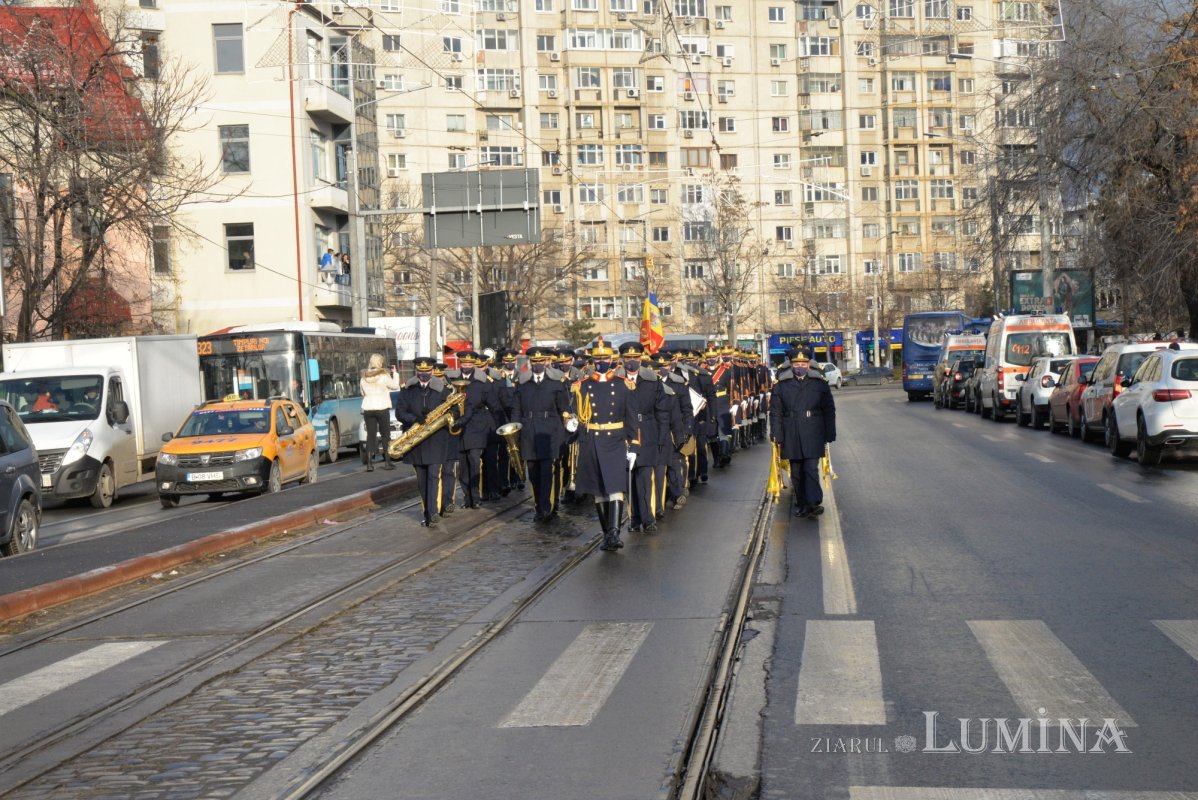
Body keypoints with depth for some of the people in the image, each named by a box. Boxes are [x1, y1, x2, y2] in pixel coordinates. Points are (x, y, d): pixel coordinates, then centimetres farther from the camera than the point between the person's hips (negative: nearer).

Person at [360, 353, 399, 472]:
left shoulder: (364, 377, 3)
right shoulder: (384, 376, -9)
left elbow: (363, 393, 14)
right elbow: (395, 386, 3)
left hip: (368, 409, 3)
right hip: (382, 408, -3)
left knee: (370, 435, 4)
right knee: (386, 435, 8)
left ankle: (369, 463, -2)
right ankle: (387, 462, 6)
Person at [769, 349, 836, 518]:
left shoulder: (819, 383, 3)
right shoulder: (781, 385, 3)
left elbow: (829, 410, 8)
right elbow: (775, 412, 4)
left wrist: (829, 435, 4)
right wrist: (777, 436, -2)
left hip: (813, 436, -1)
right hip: (791, 438, 1)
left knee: (811, 469, -10)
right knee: (796, 472, 8)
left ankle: (813, 503, -14)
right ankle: (801, 503, 17)